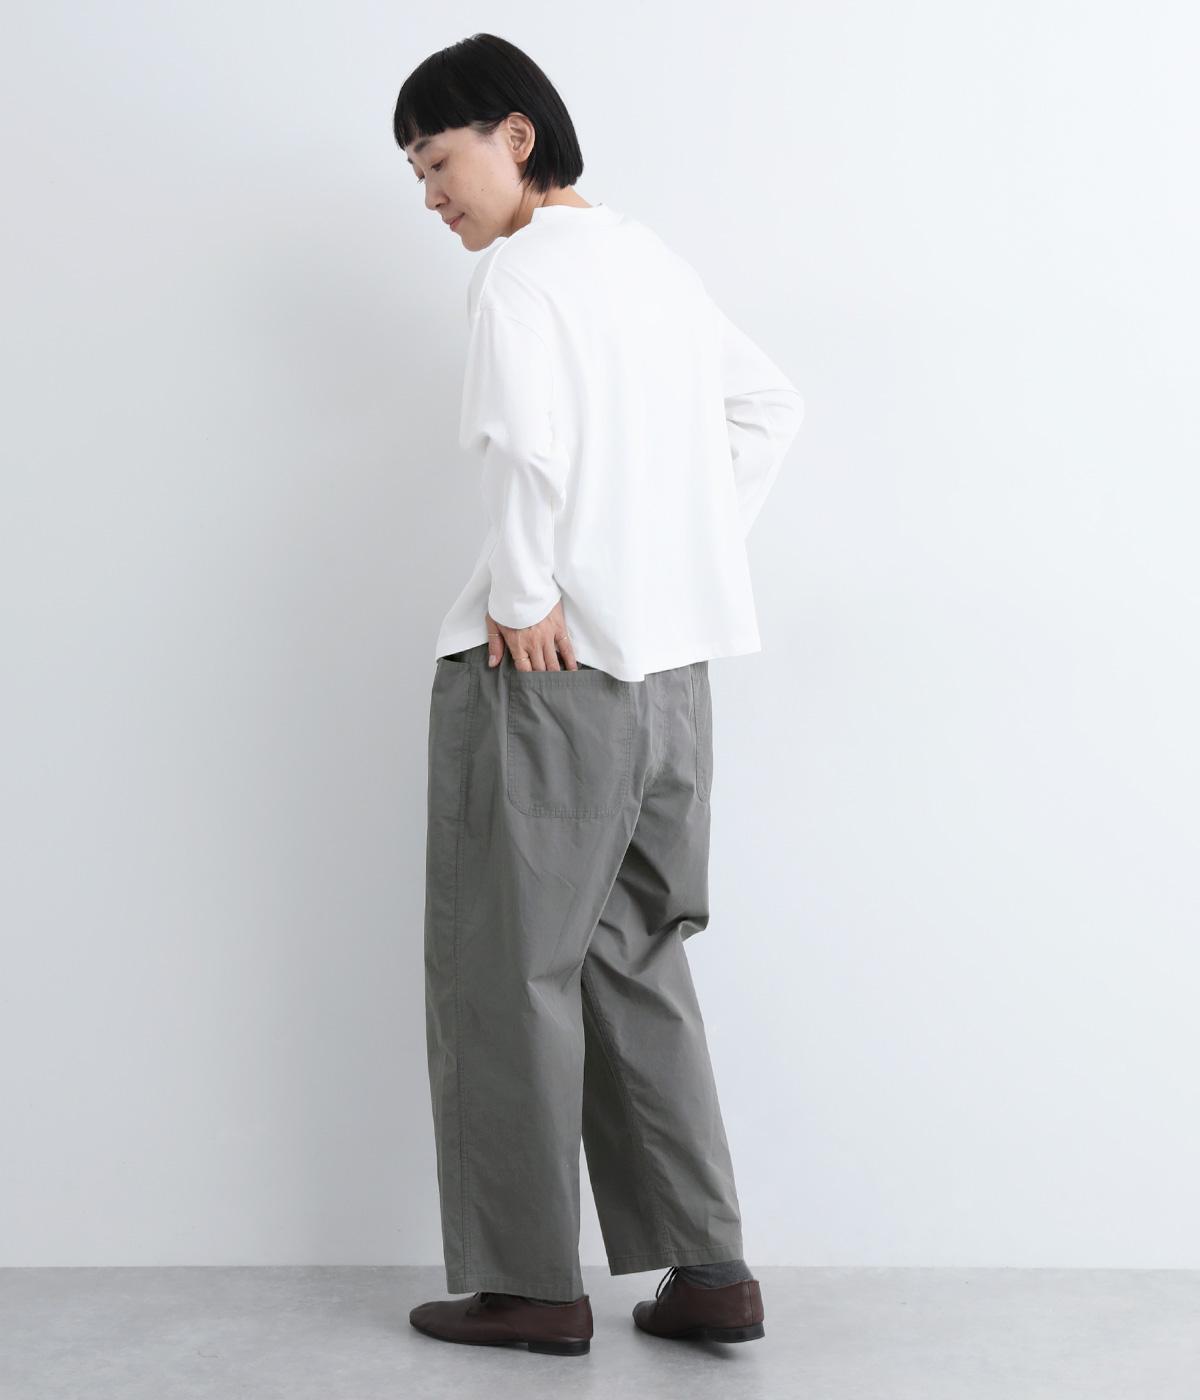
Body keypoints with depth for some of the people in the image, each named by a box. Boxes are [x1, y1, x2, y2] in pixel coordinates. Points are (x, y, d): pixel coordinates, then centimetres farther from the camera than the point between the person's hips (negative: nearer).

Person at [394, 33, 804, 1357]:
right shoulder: (654, 262, 16)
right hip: (673, 669, 8)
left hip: (545, 671, -8)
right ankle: (708, 1269, 17)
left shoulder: (521, 271, -10)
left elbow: (531, 443, -28)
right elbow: (770, 407, 24)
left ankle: (528, 1284, 14)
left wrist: (524, 600, -17)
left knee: (509, 973, 4)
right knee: (635, 962, 15)